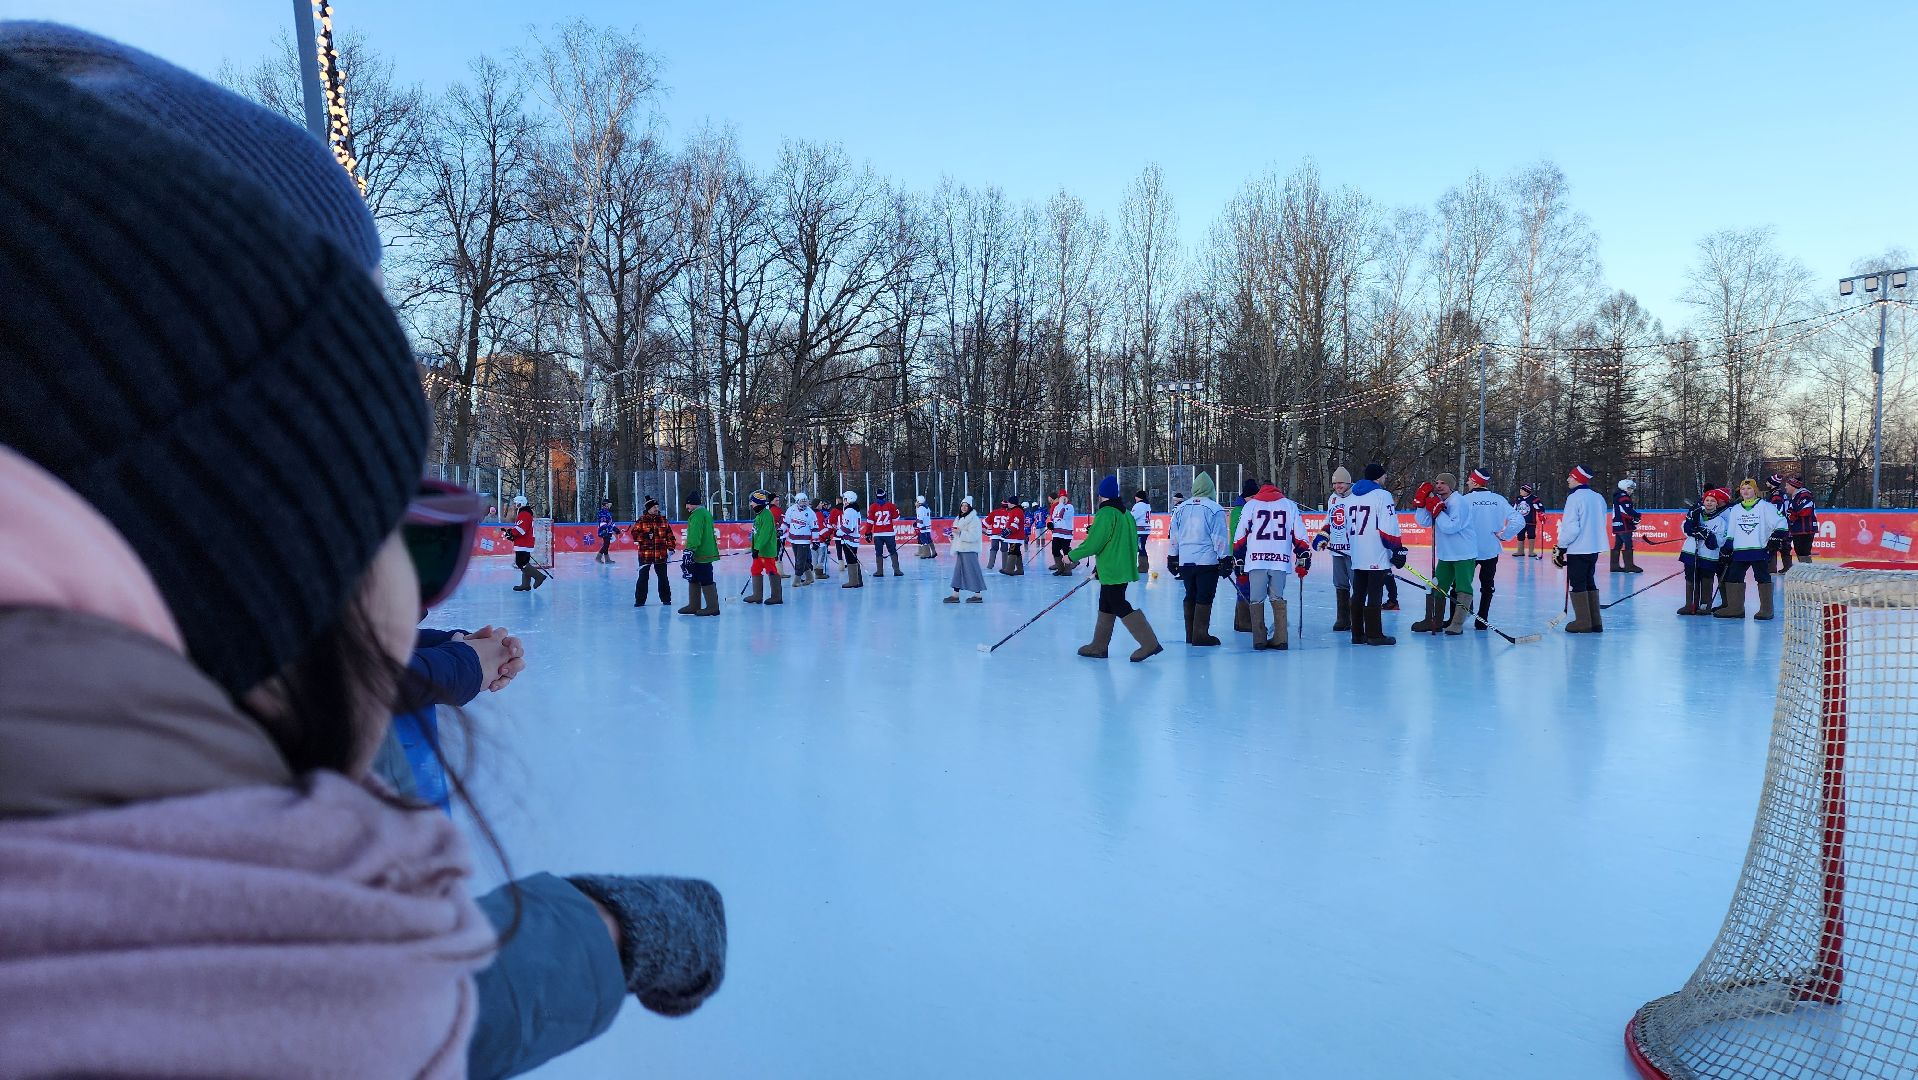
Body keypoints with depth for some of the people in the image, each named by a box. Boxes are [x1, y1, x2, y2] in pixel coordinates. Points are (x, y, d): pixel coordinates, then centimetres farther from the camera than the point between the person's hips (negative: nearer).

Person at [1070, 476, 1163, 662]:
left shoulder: (1105, 514, -17)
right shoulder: (1126, 514, 11)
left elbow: (1092, 544, -19)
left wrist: (1072, 556, -3)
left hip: (1111, 572, -9)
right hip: (1124, 568, 9)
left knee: (1120, 607, -5)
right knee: (1105, 607, 16)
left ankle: (1150, 643, -8)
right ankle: (1099, 646, 24)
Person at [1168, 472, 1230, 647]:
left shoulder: (1180, 508, 7)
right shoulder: (1214, 509, -8)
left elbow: (1173, 537, 12)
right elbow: (1220, 538, -10)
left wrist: (1172, 558, 20)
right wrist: (1225, 560, -4)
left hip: (1185, 561, 5)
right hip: (1208, 561, -5)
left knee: (1190, 596, 14)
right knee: (1204, 598, -1)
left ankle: (1190, 634, 17)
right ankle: (1200, 634, -3)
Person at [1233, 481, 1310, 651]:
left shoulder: (1251, 504, 11)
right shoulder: (1290, 505, 14)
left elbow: (1240, 536, 7)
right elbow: (1299, 535, 8)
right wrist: (1303, 559, 11)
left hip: (1256, 559, -2)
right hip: (1281, 560, 2)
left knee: (1256, 600, 5)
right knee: (1278, 599, 13)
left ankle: (1259, 640, 2)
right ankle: (1280, 640, 9)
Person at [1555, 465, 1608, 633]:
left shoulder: (1574, 498, -15)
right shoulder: (1598, 498, 8)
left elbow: (1571, 528, -19)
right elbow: (1601, 523, 14)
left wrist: (1561, 548, -9)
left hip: (1577, 549, -8)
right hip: (1594, 548, 8)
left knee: (1577, 585, 1)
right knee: (1590, 583, 16)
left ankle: (1583, 622, 2)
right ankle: (1595, 622, 17)